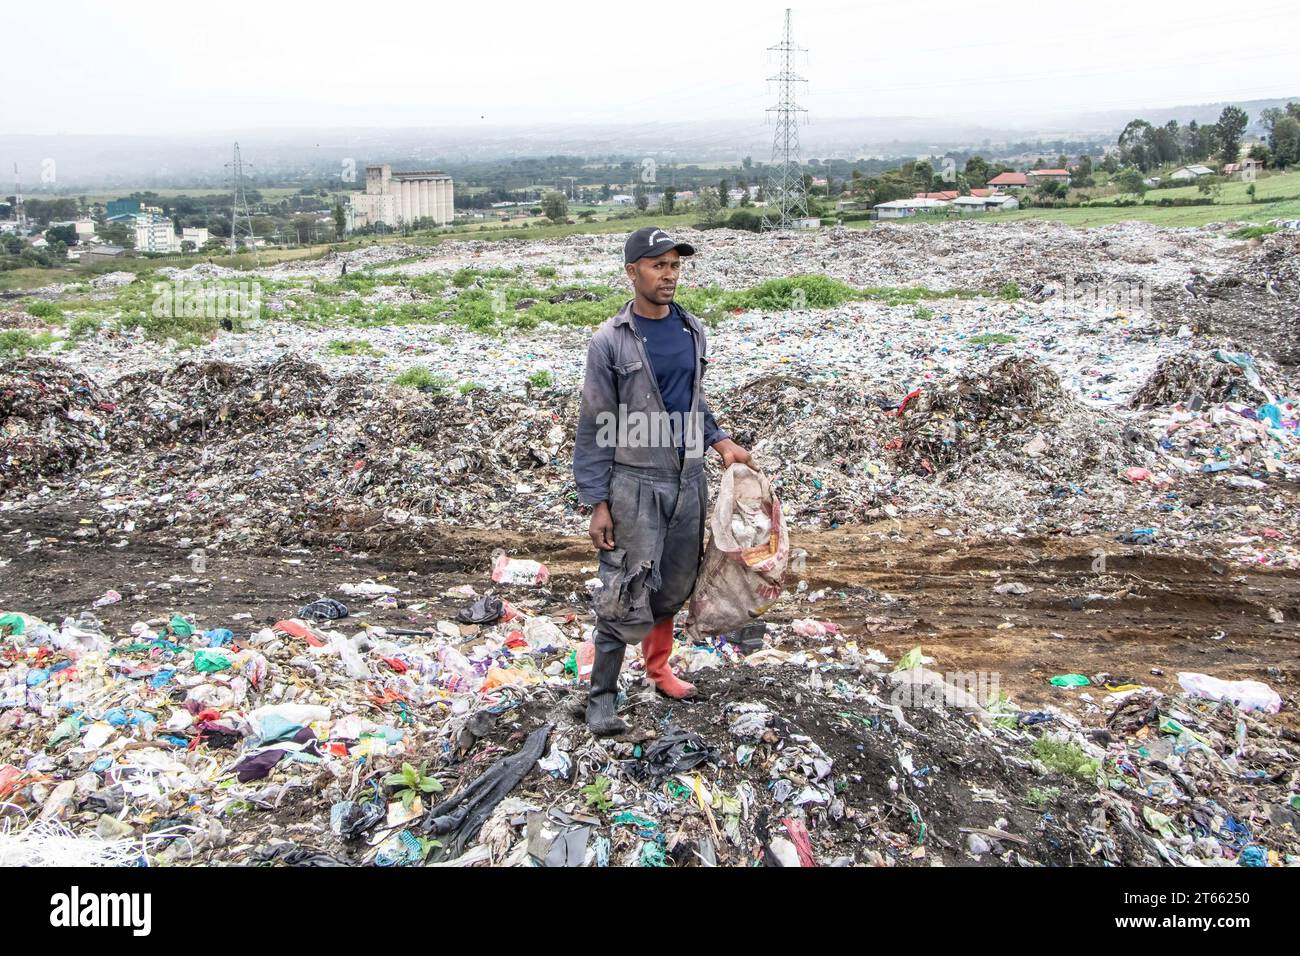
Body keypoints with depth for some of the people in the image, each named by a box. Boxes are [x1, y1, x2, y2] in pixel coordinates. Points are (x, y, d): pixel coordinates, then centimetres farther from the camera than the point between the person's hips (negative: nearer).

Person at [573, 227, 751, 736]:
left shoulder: (692, 331, 7)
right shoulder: (610, 341, -10)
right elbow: (594, 428, -8)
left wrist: (722, 442, 3)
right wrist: (596, 503, -11)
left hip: (688, 480, 6)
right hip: (634, 484, -5)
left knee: (674, 586, 16)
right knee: (626, 595, -5)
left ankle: (658, 666, 37)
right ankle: (602, 697, 9)